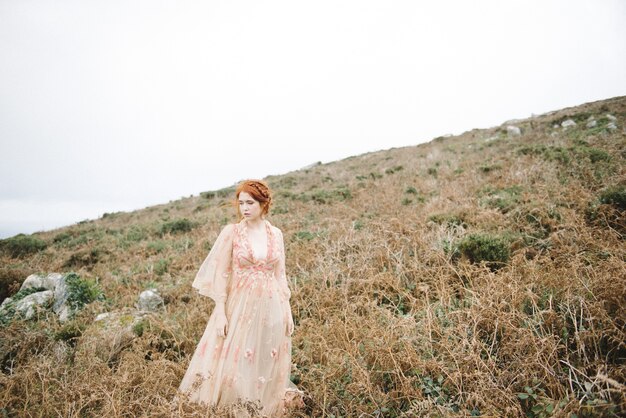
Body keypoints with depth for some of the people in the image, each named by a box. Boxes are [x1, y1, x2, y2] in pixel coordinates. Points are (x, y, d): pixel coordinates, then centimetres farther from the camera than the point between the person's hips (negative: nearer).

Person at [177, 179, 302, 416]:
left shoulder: (276, 234, 3)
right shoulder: (231, 232, -5)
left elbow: (281, 275, 8)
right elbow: (221, 275, -5)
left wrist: (288, 310, 5)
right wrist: (220, 312, -11)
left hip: (271, 309, 3)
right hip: (240, 307, -2)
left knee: (268, 367, 12)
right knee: (235, 363, 3)